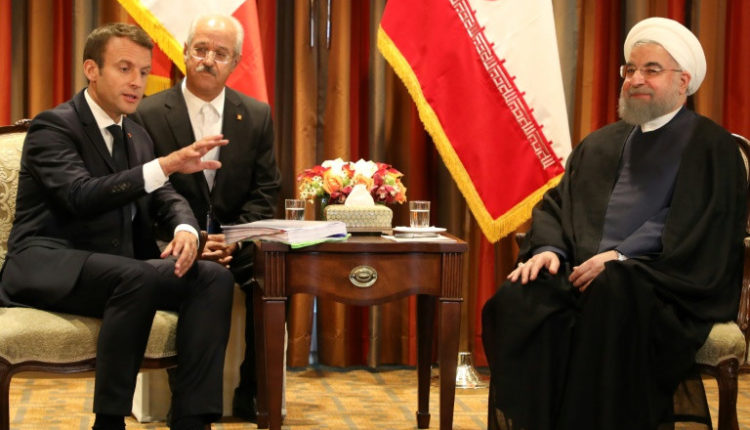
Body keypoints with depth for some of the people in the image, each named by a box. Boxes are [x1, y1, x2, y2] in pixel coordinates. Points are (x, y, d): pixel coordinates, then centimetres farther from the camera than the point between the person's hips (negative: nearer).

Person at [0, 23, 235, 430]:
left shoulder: (137, 136, 18)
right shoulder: (53, 125, -8)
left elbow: (165, 198, 14)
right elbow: (81, 196, -24)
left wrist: (185, 229, -12)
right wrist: (165, 165, -35)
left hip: (116, 266, 8)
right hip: (48, 265, -8)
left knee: (214, 278, -14)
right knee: (139, 277, -36)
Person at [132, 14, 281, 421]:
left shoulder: (257, 115, 8)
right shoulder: (148, 114, -1)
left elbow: (265, 192, 5)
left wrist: (234, 240, -12)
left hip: (237, 243, 3)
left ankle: (251, 396, -11)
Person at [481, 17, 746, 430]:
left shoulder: (711, 144, 6)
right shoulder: (599, 144, 25)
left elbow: (702, 229, -6)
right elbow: (557, 202, 20)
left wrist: (622, 255, -17)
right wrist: (549, 248, -4)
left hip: (666, 281, -5)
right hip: (584, 272, 5)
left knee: (613, 290, -40)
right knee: (518, 298, -26)